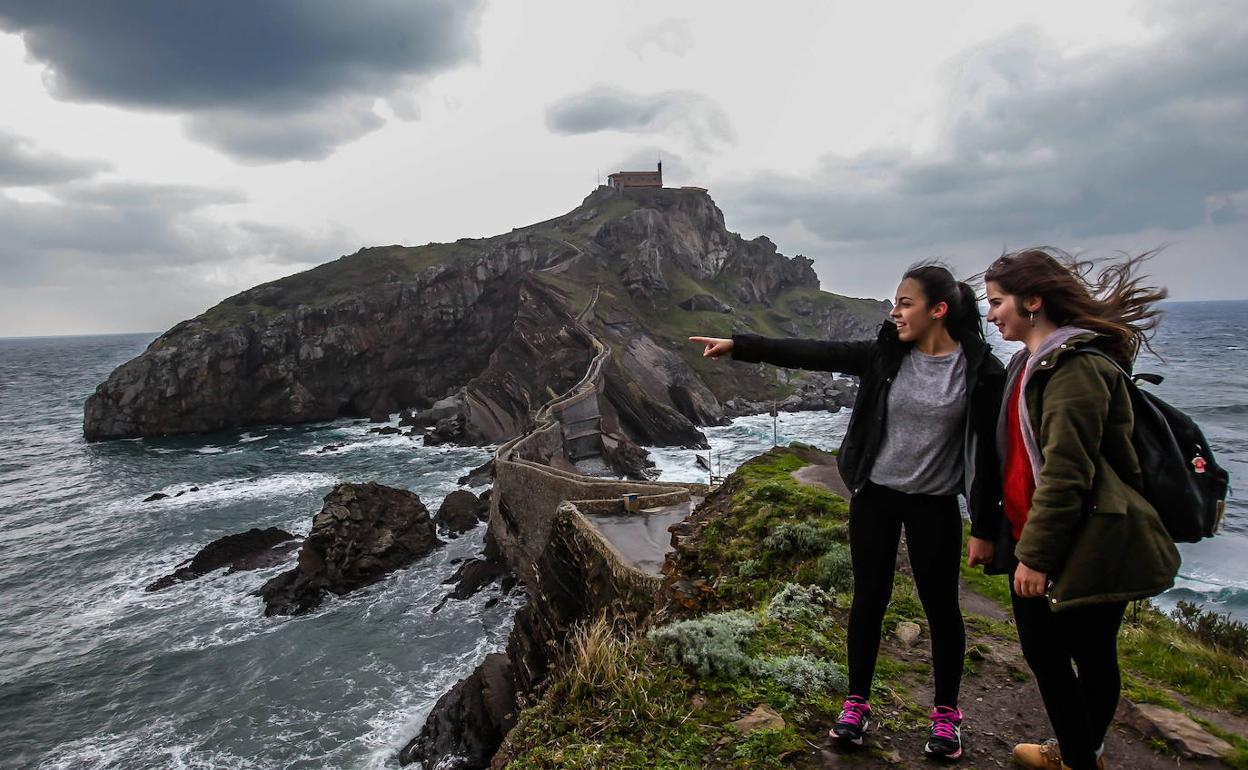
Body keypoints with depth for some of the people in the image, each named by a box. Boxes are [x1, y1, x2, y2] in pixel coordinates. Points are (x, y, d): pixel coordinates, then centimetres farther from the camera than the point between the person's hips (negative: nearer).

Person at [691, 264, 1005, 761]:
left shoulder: (980, 369, -11)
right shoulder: (885, 355, -4)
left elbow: (988, 449, -7)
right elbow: (811, 354, -8)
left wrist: (984, 526, -6)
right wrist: (738, 345, -13)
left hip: (934, 505, -2)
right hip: (874, 496, 2)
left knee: (940, 606, 10)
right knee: (869, 598, 11)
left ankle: (946, 713, 30)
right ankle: (857, 702, 28)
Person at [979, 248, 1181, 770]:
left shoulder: (1076, 366, -18)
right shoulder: (1030, 363, 13)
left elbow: (1066, 471, -23)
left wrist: (1036, 554, -20)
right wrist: (989, 530, 18)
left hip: (1083, 547, -9)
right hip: (1031, 538, 9)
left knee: (1091, 657, 6)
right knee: (1041, 650, 17)